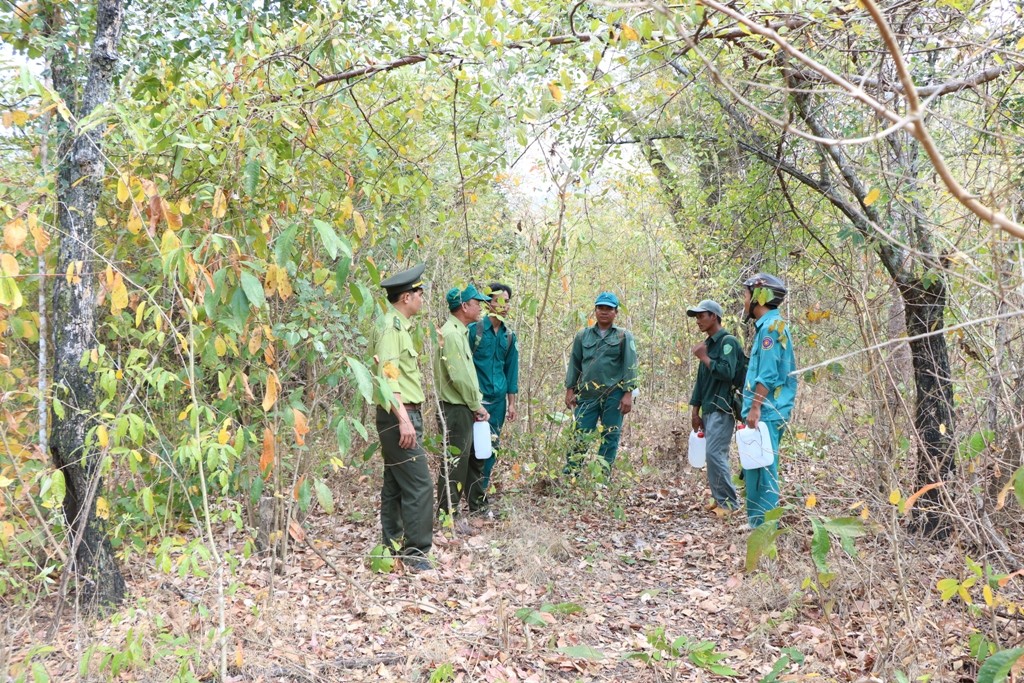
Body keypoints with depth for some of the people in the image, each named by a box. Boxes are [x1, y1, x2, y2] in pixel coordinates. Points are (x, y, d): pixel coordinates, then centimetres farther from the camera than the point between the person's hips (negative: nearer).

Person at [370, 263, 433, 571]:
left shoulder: (398, 325, 16)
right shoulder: (390, 326, -14)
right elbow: (388, 375, -23)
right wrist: (404, 419, -28)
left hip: (403, 415, 10)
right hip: (399, 416, -10)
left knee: (395, 483, 15)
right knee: (419, 484, -10)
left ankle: (393, 545, 23)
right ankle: (415, 551, -5)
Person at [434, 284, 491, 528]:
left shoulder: (460, 332, 14)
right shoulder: (450, 334, -19)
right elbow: (459, 377, -22)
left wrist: (477, 403, 9)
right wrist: (476, 406, -12)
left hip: (466, 408, 11)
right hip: (456, 409, -11)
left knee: (474, 457, 20)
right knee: (455, 462, -4)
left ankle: (477, 504, 34)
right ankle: (448, 514, 5)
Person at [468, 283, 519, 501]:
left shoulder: (509, 335, 8)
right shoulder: (474, 329, -6)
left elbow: (511, 369, 13)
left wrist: (512, 403, 11)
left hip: (498, 399, 5)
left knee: (492, 444, 9)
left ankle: (483, 487, 20)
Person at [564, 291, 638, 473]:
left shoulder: (624, 336, 4)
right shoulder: (583, 335, 12)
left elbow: (630, 366, -1)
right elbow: (574, 363, 14)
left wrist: (628, 393, -8)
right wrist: (570, 390, 8)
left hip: (614, 395, -1)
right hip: (587, 394, 2)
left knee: (610, 438, 3)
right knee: (580, 435, -3)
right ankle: (569, 474, -1)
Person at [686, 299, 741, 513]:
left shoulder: (728, 342, -8)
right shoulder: (707, 344, 19)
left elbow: (727, 372, -22)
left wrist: (704, 357, -12)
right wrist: (695, 410, 17)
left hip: (722, 409, -9)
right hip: (709, 410, 9)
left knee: (714, 454, -15)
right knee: (715, 456, 9)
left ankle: (728, 503, -9)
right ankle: (721, 500, 14)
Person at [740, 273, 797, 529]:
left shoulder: (770, 327, -12)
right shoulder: (770, 326, 19)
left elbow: (767, 375, -20)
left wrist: (755, 408, -21)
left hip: (766, 412, -10)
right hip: (767, 412, 10)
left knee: (761, 470, -7)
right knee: (756, 469, 13)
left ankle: (763, 526, -3)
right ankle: (757, 522, 19)